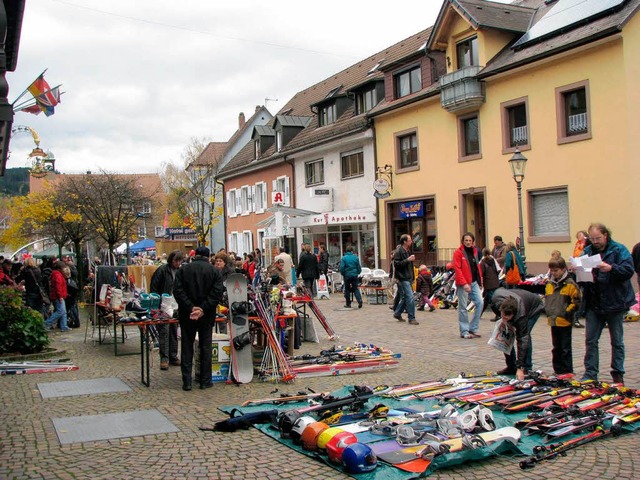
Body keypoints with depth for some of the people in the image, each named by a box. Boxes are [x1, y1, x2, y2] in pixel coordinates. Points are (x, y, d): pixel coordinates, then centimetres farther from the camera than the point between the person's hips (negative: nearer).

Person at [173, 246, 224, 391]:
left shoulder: (183, 270, 1)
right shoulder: (215, 271, 0)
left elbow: (177, 291, -9)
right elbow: (217, 293, -11)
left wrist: (190, 307, -12)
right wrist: (203, 309, -13)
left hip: (187, 315, 0)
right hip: (207, 315, 0)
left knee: (187, 347, 7)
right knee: (206, 347, 9)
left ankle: (187, 381, 6)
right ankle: (205, 381, 11)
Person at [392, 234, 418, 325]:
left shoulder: (408, 251, 16)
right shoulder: (399, 251, -12)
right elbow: (397, 264, -20)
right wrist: (408, 260, -22)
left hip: (408, 278, 9)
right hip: (403, 278, -9)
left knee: (404, 297, 15)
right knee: (410, 297, -12)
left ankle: (397, 313, 29)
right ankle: (411, 318, -8)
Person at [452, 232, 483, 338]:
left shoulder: (475, 251, 12)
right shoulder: (458, 252, -7)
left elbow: (477, 266, 17)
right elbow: (457, 269, -13)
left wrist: (480, 280, 10)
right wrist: (464, 283, -19)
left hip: (474, 282, 6)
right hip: (463, 284, -6)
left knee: (480, 303, -2)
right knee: (463, 307, 0)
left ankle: (473, 329, 9)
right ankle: (464, 331, 8)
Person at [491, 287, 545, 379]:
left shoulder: (521, 315, -44)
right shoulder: (496, 299, -36)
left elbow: (522, 340, -43)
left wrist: (520, 368, -45)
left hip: (534, 308, -6)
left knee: (525, 335, -25)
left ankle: (527, 369, -13)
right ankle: (511, 367, 5)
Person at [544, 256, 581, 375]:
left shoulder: (570, 284, -8)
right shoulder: (549, 284, 11)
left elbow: (576, 302, -9)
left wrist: (567, 312, -14)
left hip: (565, 322, -6)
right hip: (553, 321, 6)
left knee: (566, 348, 0)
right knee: (556, 348, 13)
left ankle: (567, 372, 7)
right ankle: (558, 371, 22)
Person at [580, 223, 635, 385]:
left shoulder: (619, 250, -6)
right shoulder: (587, 251, 7)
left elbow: (628, 270, -16)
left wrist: (611, 268, -31)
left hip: (615, 303, -4)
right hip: (594, 303, 4)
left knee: (617, 341, 9)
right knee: (590, 340, 5)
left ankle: (618, 374, 19)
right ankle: (590, 374, 11)